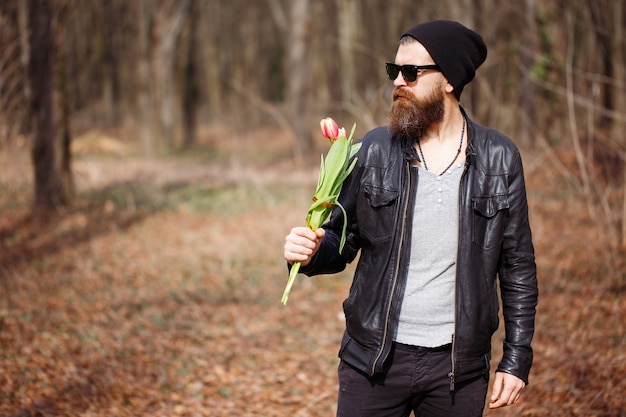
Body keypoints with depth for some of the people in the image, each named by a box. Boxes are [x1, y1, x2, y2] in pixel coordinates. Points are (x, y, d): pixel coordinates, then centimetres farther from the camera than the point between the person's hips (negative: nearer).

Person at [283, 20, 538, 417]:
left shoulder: (499, 158, -1)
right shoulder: (374, 150, 1)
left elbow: (517, 267, 3)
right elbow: (342, 239, 5)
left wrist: (517, 358, 1)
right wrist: (312, 251, -18)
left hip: (458, 366, 0)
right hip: (374, 359, 1)